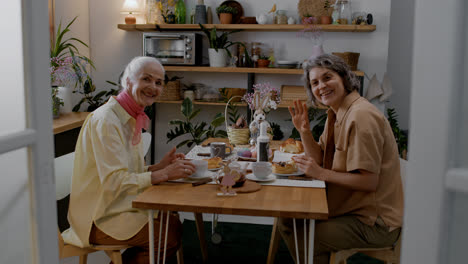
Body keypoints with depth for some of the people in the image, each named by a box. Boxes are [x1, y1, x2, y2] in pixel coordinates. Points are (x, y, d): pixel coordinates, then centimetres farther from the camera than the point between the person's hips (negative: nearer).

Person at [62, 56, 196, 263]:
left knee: (173, 223, 0)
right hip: (97, 219, -9)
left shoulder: (132, 118, 10)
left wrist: (160, 166, -3)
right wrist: (163, 174, -25)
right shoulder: (105, 120, -20)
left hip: (118, 206, 9)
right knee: (170, 237, -15)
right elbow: (114, 181, -25)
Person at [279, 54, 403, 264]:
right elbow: (320, 159, 9)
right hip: (349, 208, 9)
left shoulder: (361, 116, -23)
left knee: (304, 240, -17)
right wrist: (304, 130, -5)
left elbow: (369, 181, -24)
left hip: (374, 222, -9)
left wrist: (322, 173, -21)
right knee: (287, 221, 9)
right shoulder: (336, 112, 8)